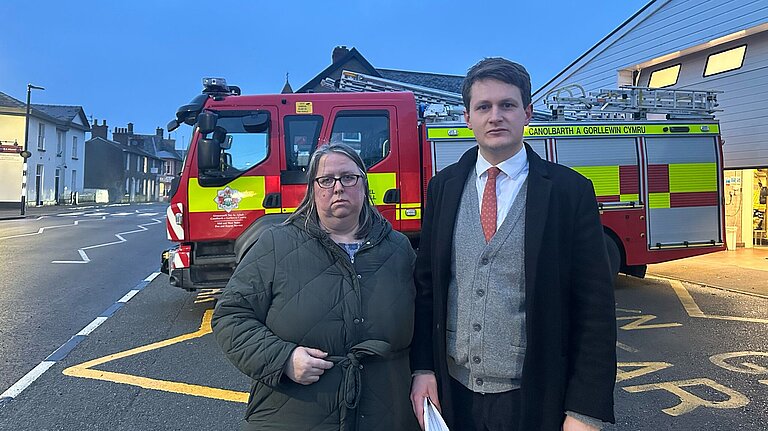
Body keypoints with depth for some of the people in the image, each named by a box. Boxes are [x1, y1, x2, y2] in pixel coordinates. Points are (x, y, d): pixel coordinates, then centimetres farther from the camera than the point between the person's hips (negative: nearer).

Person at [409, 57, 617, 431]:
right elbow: (426, 284, 6)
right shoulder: (442, 187, 1)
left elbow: (595, 307, -7)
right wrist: (422, 368, 0)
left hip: (534, 400, -2)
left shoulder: (570, 190, -8)